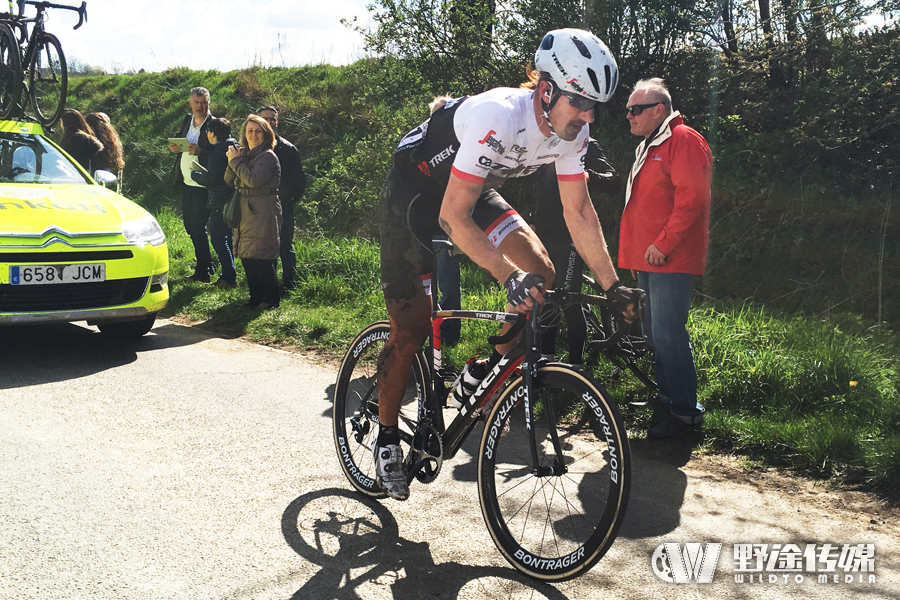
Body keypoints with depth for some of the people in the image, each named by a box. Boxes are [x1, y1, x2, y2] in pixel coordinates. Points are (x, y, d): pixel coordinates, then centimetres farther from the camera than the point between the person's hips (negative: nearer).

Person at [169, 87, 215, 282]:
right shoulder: (186, 120, 11)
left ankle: (203, 272, 8)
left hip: (202, 185, -8)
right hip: (186, 183, 8)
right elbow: (178, 141, 20)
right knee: (190, 226, 15)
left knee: (198, 228, -4)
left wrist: (199, 151, -28)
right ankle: (207, 265, 29)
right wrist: (174, 147, -2)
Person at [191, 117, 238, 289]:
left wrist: (194, 174, -4)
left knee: (217, 239, -6)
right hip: (231, 199, 10)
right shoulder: (232, 146, 11)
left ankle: (229, 278, -6)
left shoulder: (218, 152, -17)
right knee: (227, 237, 16)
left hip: (220, 202, -10)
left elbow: (211, 178, -20)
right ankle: (228, 274, 23)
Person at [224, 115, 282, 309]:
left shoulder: (268, 157, -9)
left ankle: (270, 300, 3)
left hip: (263, 214, -8)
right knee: (246, 257, 9)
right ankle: (256, 298, 20)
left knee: (262, 259, -7)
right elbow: (229, 180, 10)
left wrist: (236, 160, -12)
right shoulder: (244, 153, 15)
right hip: (245, 213, 8)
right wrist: (233, 160, -7)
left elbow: (253, 179, -23)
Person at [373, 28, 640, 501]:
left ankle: (483, 377, 4)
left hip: (475, 190, 7)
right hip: (415, 192, -6)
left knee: (539, 273, -15)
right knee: (411, 328, -4)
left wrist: (613, 286, -10)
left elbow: (579, 213, -6)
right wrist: (508, 276, -45)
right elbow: (453, 216, -37)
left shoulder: (571, 131, -14)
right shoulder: (498, 117, -36)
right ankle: (386, 438, 15)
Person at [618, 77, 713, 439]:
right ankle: (666, 396, 28)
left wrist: (663, 244, -21)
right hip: (649, 259, 10)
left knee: (667, 335, -11)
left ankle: (685, 411, -3)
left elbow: (691, 198, -20)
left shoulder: (684, 140, -10)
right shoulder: (648, 146, 22)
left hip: (670, 259, -10)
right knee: (654, 332, 15)